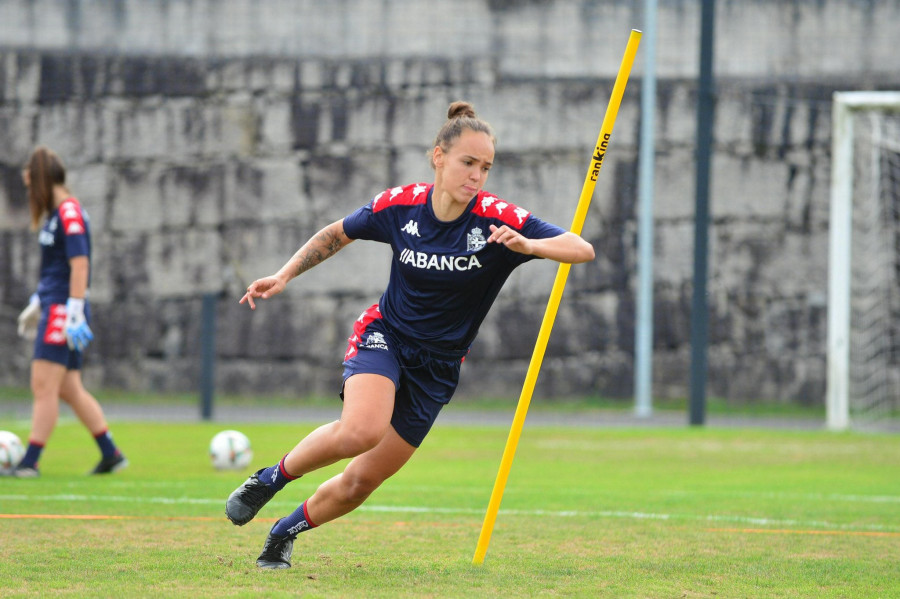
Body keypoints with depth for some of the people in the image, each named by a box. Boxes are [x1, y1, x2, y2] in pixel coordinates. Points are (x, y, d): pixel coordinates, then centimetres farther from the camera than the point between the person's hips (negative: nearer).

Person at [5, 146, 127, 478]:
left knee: (44, 386, -9)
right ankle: (111, 454, 14)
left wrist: (74, 314, -22)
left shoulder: (69, 213, -13)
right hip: (54, 307, 10)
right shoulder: (55, 213, 16)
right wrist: (37, 302, 31)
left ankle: (30, 462, -9)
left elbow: (79, 265, -19)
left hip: (62, 312, -10)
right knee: (69, 389, 11)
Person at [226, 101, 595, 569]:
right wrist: (284, 276, 3)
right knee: (361, 430, -33)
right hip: (385, 335, -1)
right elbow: (337, 234, 9)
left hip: (438, 365, 1)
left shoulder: (498, 219, -16)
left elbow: (583, 250, -24)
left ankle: (286, 531, 31)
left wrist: (528, 245, -41)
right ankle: (271, 478, -8)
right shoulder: (399, 205, -11)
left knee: (361, 482, 3)